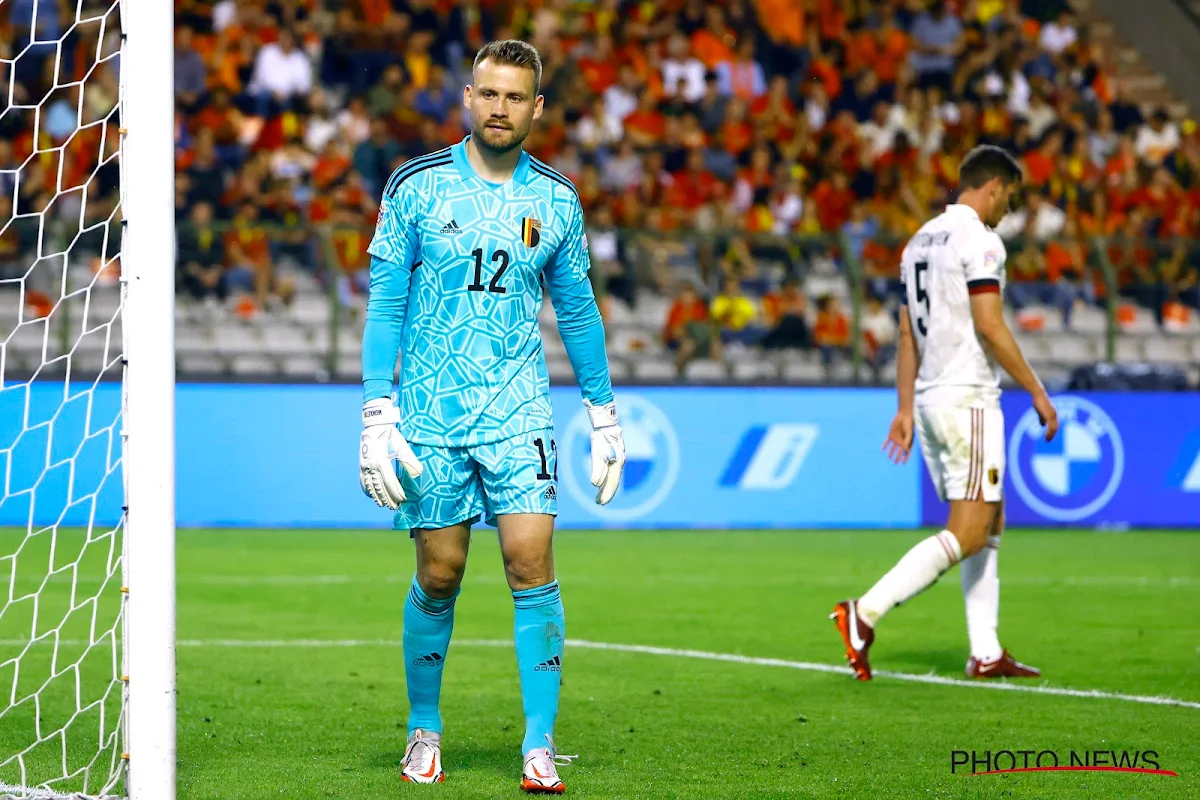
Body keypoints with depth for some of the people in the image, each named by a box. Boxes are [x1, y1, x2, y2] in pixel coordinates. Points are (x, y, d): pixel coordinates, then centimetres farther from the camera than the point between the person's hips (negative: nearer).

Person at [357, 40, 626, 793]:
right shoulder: (416, 186, -1)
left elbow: (578, 310, 14)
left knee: (532, 564, -10)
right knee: (438, 577, 4)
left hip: (520, 415, 1)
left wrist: (605, 417, 13)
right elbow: (385, 303, 0)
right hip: (430, 415, -1)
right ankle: (424, 731, 23)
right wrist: (377, 415, -6)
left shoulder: (557, 200, 5)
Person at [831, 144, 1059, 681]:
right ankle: (865, 613, -16)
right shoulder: (979, 240, -10)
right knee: (967, 532, -8)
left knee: (990, 523, 14)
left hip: (930, 398, 10)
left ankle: (986, 653, 11)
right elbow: (989, 326, -17)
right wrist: (1037, 392, -11)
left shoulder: (921, 241, 16)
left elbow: (908, 334, 17)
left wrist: (906, 409, 18)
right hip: (968, 399, -10)